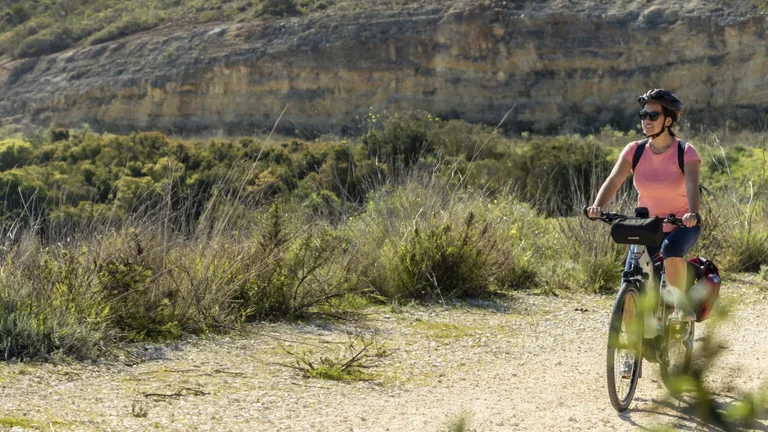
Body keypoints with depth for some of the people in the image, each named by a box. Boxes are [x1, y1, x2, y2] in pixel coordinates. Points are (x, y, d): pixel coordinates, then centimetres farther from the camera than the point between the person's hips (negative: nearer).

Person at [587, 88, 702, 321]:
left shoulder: (686, 152, -13)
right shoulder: (635, 150, -6)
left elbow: (692, 186, -28)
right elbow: (613, 181, -17)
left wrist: (693, 214, -48)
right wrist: (597, 206, -37)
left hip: (681, 224, -3)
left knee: (671, 248, -37)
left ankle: (681, 303, -14)